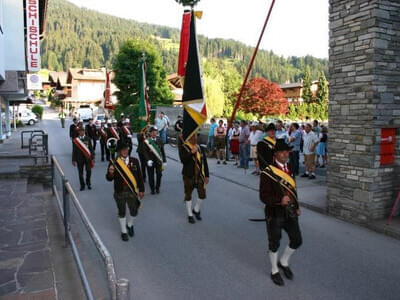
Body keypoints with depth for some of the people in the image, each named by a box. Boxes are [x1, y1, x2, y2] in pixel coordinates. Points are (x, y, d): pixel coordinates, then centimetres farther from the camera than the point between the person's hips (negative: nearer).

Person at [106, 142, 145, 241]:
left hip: (133, 191, 2)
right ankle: (124, 231, 36)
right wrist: (110, 173, -32)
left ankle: (130, 225, 45)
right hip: (120, 192, -2)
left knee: (134, 212, 13)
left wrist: (141, 190, 3)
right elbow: (109, 179, -9)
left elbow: (139, 176, 3)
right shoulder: (114, 162, -9)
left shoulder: (134, 161, -3)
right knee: (122, 212, 14)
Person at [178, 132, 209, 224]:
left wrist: (207, 175, 7)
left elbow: (205, 163, 9)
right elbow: (182, 160, -20)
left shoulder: (201, 149, 6)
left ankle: (196, 210, 29)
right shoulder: (184, 148, -6)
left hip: (200, 175, 3)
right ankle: (190, 215, 24)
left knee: (202, 195, 2)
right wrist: (191, 152, -27)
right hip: (188, 176, -3)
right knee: (188, 195, 8)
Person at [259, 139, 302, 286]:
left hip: (290, 212, 6)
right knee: (274, 243, 10)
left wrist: (296, 206, 16)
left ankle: (284, 262, 38)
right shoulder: (268, 173, -18)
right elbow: (263, 196, -18)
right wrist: (280, 200, -32)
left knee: (297, 240, 12)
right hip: (275, 214, -6)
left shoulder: (289, 168, 4)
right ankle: (274, 271, 32)